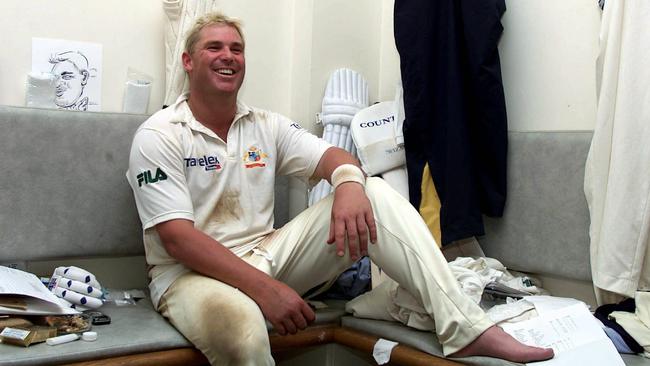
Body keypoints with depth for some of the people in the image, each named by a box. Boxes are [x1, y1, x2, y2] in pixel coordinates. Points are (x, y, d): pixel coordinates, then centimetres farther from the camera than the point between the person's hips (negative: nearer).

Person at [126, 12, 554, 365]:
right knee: (239, 326, -43)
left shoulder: (266, 126, 9)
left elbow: (333, 157, -1)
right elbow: (177, 239, -18)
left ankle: (467, 329, -21)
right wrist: (265, 289, -28)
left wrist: (350, 182, -28)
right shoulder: (158, 137, -7)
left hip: (266, 254, 5)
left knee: (375, 194, -12)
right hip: (191, 273, -4)